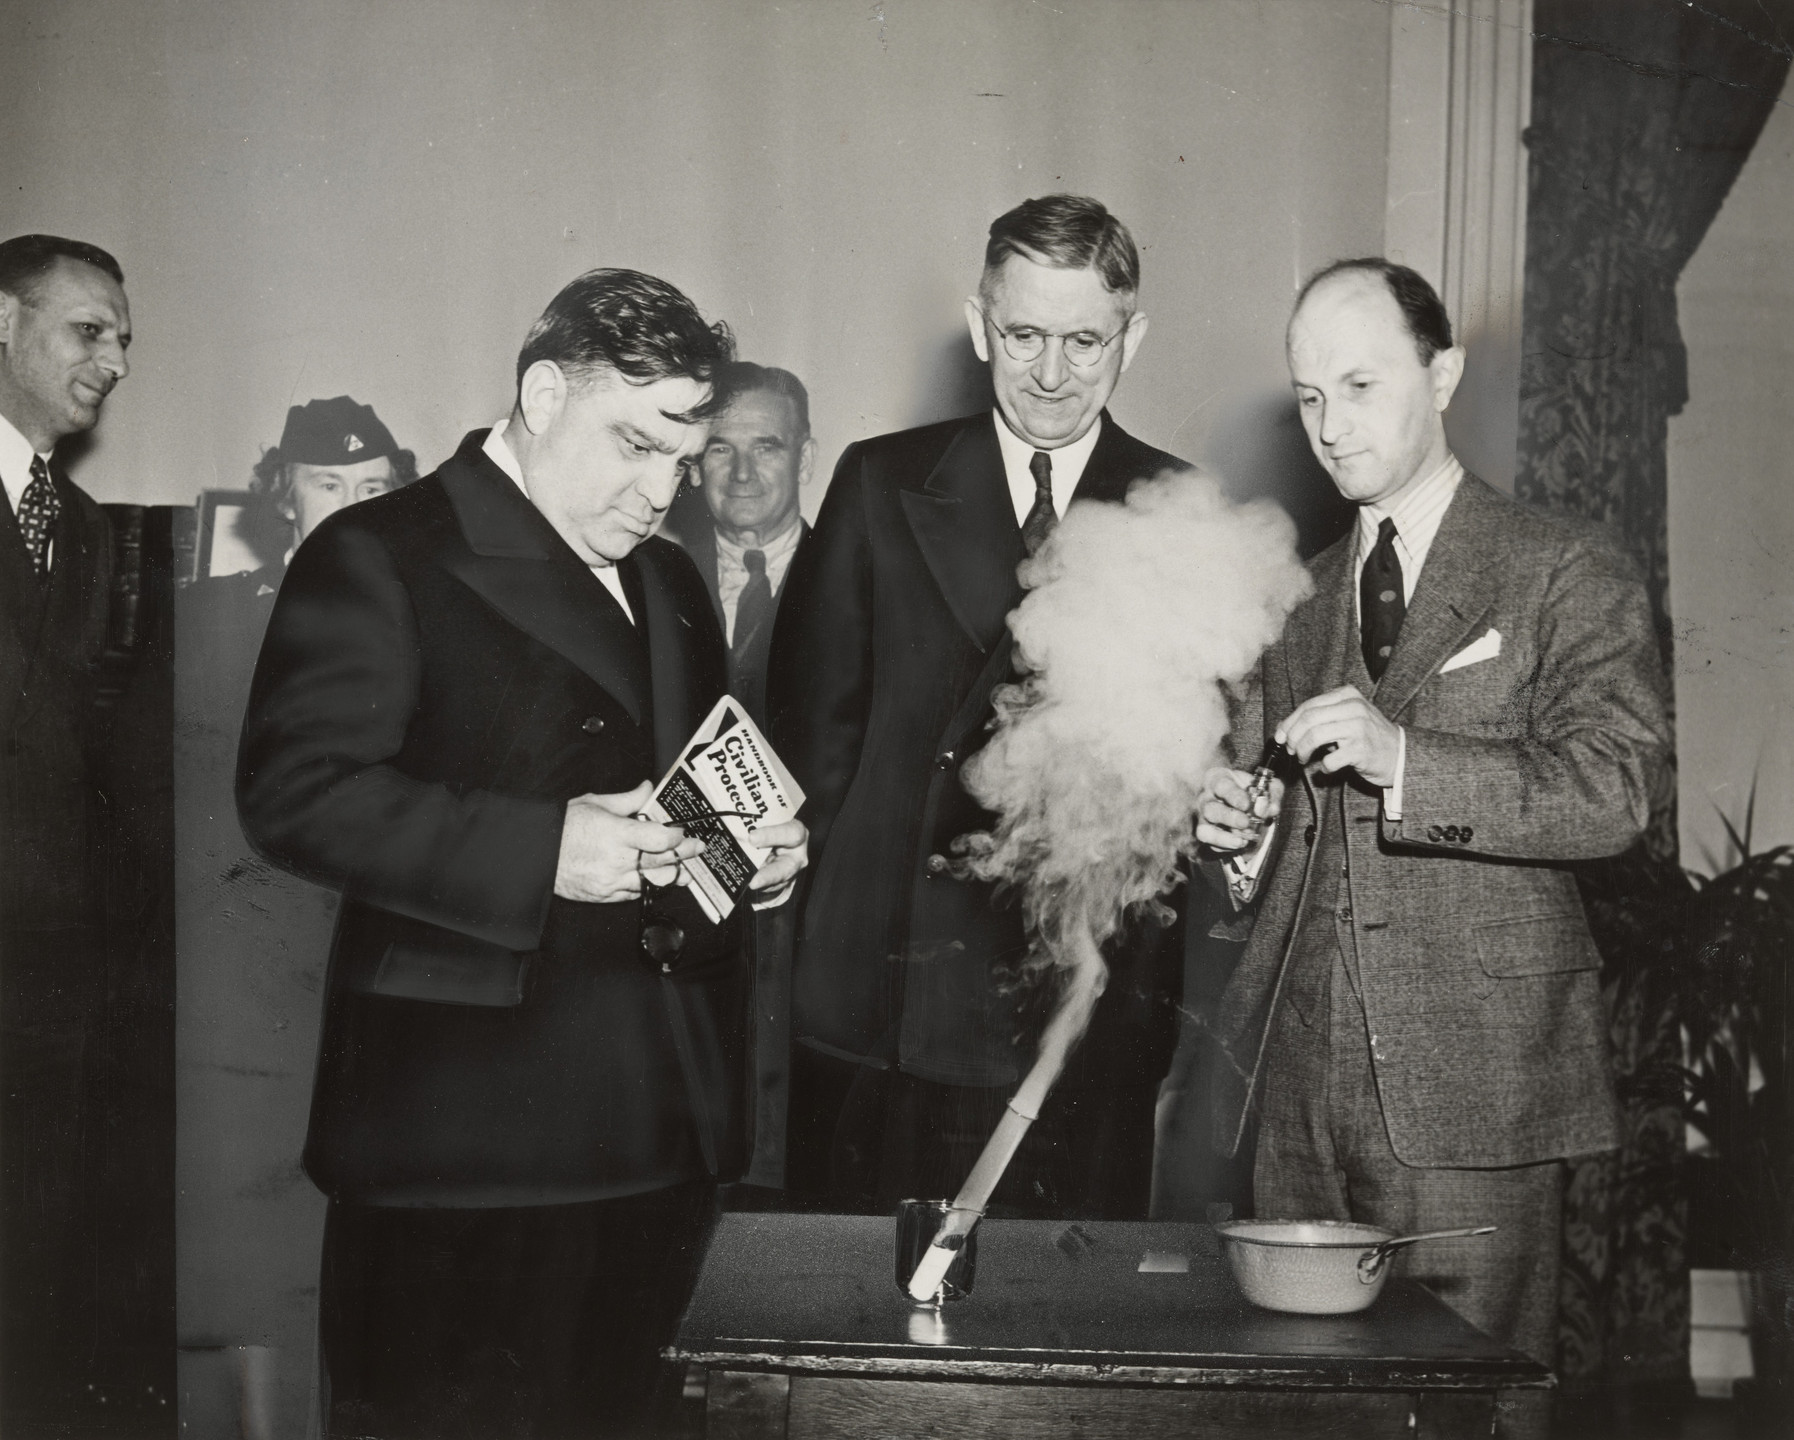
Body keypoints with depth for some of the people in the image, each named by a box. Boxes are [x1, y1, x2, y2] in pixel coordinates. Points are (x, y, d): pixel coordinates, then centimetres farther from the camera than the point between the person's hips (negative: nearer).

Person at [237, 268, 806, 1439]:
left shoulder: (668, 580, 20)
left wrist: (755, 847, 5)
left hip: (662, 1127, 7)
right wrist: (539, 852, -23)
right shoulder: (381, 557, -6)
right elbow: (295, 790, -16)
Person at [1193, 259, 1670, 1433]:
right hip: (1304, 1082, 5)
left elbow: (1613, 792, -11)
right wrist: (1238, 828, 2)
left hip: (1477, 1083, -4)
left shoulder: (1567, 573, 1)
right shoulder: (1296, 597, 17)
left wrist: (1405, 760, -23)